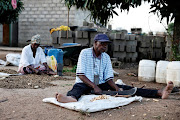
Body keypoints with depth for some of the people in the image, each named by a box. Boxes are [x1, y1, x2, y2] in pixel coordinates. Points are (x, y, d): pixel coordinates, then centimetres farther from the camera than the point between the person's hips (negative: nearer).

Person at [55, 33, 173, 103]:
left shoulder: (106, 57, 7)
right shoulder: (85, 53, -6)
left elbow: (109, 78, 2)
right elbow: (81, 75, -14)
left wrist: (116, 88, -18)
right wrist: (94, 87, -25)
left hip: (101, 84, 4)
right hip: (84, 84, -3)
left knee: (124, 88, -13)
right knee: (78, 88, -39)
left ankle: (159, 93, -25)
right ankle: (72, 98, -79)